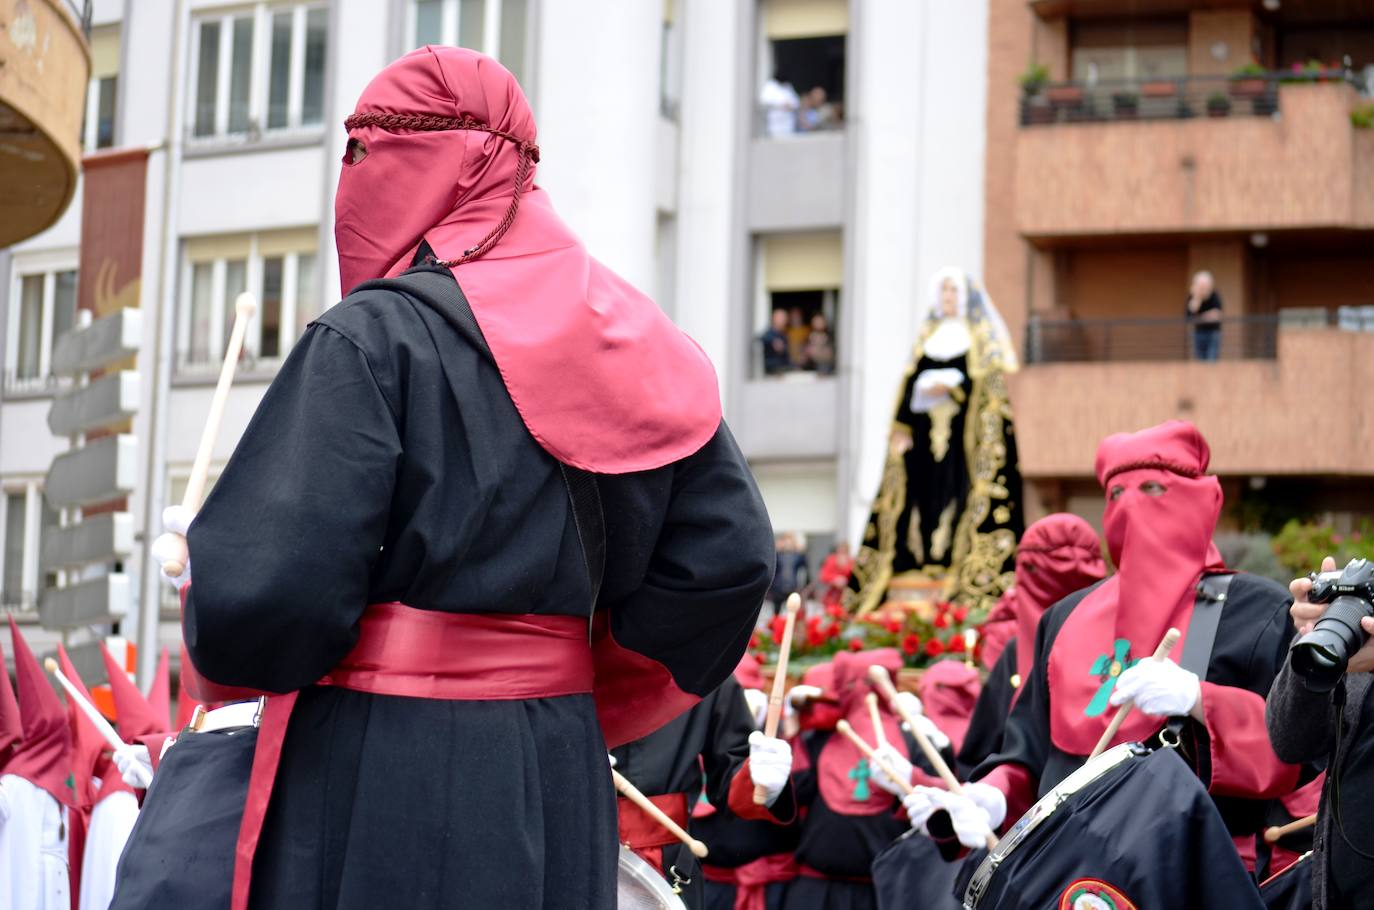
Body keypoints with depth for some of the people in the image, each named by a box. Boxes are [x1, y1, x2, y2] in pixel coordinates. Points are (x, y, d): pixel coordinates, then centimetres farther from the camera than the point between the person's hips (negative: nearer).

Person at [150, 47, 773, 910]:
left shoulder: (371, 340, -12)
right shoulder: (623, 345, 8)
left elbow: (265, 594, -18)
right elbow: (729, 557, 3)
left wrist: (221, 631, 4)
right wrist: (598, 699, 11)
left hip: (380, 778, -6)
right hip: (559, 777, 6)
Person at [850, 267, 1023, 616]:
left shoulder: (980, 335, 9)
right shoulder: (928, 335, 21)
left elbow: (990, 378, -3)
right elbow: (911, 381, 14)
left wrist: (949, 386, -14)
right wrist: (902, 426, 3)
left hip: (964, 426, -4)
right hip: (926, 427, 4)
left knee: (958, 491, -12)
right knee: (922, 492, -3)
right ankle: (919, 563, -5)